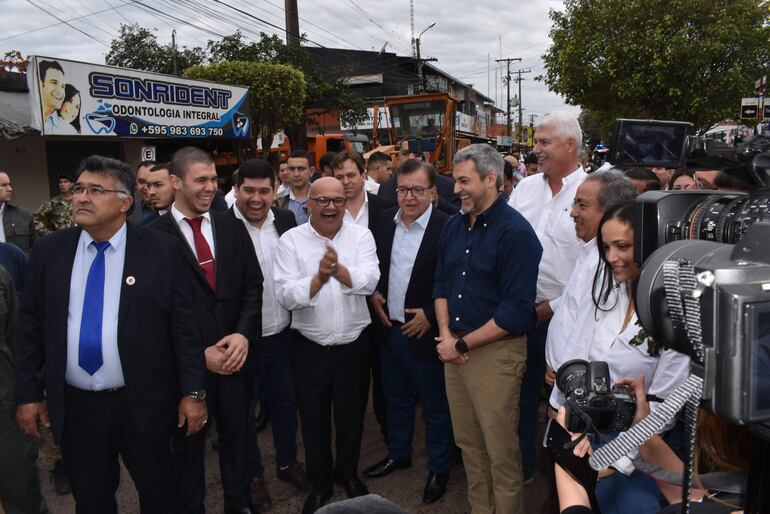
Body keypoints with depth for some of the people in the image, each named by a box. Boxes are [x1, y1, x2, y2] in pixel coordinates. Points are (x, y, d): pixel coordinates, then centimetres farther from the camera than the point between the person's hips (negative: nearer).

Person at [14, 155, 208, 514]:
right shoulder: (48, 251, 1)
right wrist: (28, 393, 4)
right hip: (74, 406, 3)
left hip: (143, 403, -2)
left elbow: (184, 326, -8)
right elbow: (30, 328, 6)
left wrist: (192, 392, -9)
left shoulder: (161, 251, -9)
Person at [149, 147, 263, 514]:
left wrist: (243, 335, -14)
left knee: (237, 437, 21)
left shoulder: (232, 227, 3)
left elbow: (253, 287, 1)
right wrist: (199, 354, -14)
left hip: (236, 355, 4)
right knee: (188, 447, 17)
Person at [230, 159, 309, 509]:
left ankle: (287, 462, 42)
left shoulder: (286, 219, 0)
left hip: (284, 333, 5)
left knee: (285, 402, 20)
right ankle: (252, 473, 35)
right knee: (244, 409, 15)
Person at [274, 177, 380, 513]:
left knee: (351, 417, 18)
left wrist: (339, 270, -34)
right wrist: (319, 278, -29)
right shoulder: (291, 240, -7)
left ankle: (348, 473, 45)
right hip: (308, 348, 0)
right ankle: (320, 483, 39)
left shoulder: (361, 236, -4)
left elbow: (370, 281, -17)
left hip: (353, 346, 1)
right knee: (314, 421, 15)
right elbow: (285, 296, -14)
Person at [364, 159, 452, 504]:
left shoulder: (446, 227, -17)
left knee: (435, 406, 11)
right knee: (396, 398, 23)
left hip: (424, 332, -6)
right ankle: (398, 454, 44)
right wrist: (374, 293, 1)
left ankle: (438, 468, 31)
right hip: (389, 328, 6)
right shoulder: (387, 220, 3)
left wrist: (430, 315, -17)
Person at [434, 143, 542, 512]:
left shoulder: (515, 232, -15)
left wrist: (462, 345, -14)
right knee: (467, 442, 18)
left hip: (496, 352, -6)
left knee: (501, 450, 6)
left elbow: (517, 311, -19)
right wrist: (446, 334, -1)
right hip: (455, 349, 7)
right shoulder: (454, 225, 8)